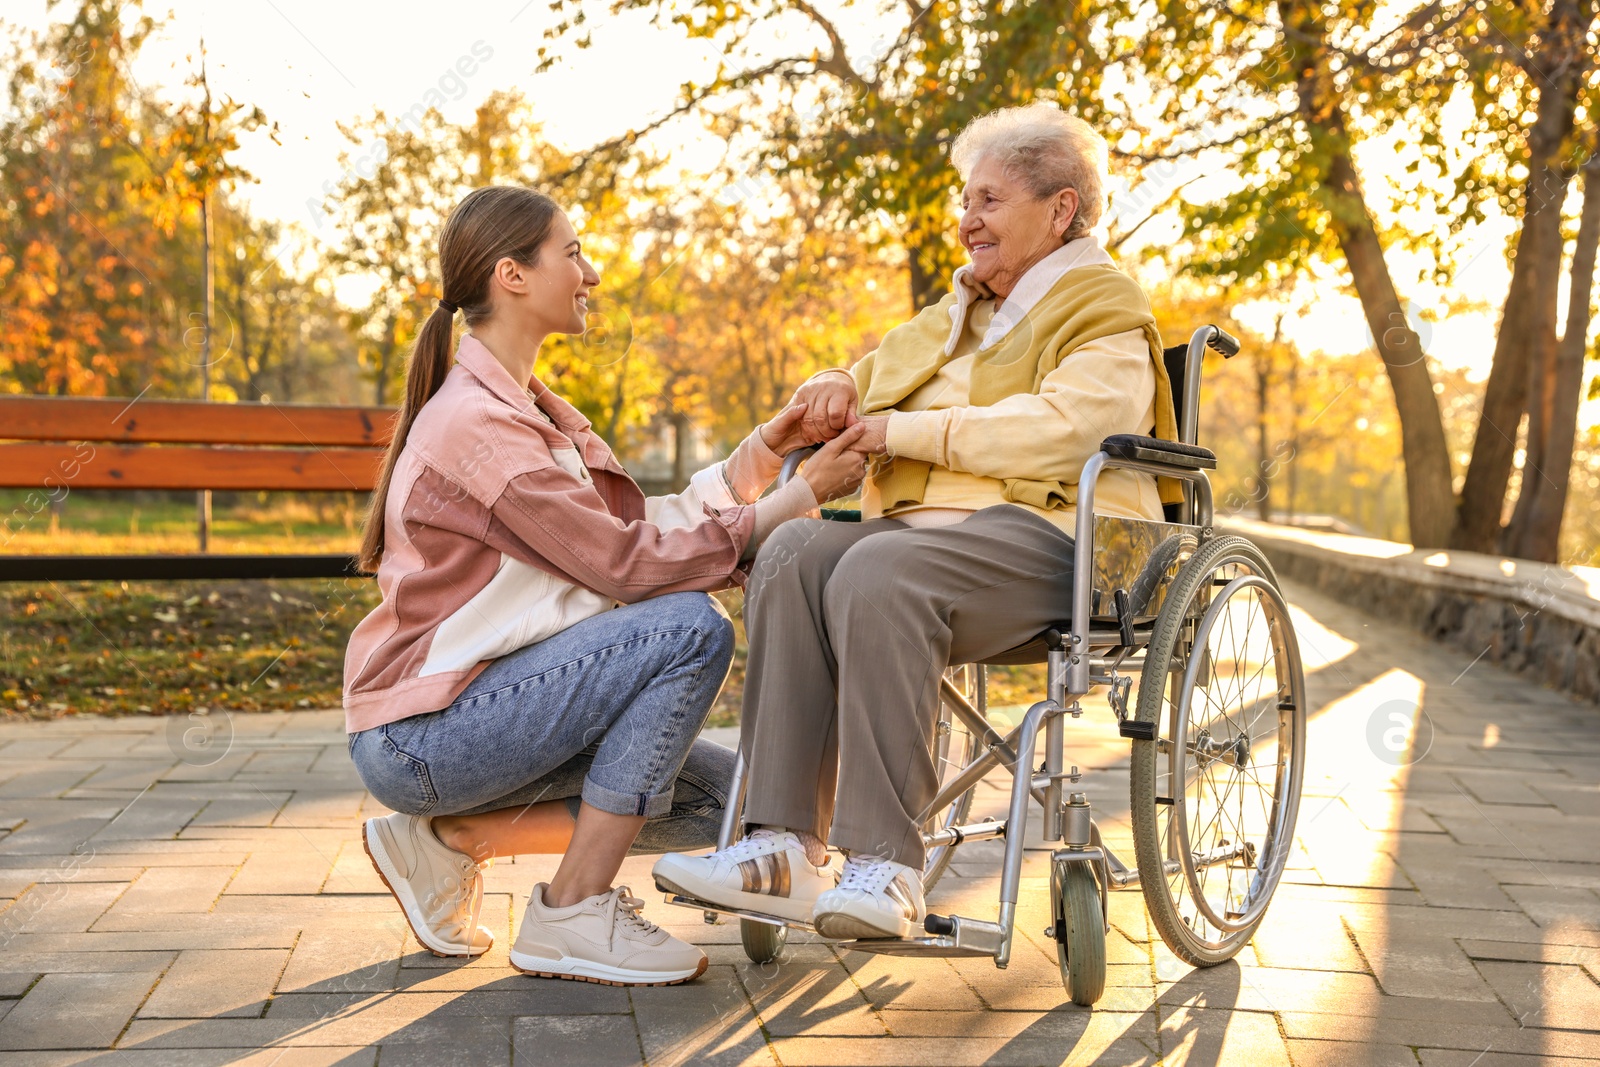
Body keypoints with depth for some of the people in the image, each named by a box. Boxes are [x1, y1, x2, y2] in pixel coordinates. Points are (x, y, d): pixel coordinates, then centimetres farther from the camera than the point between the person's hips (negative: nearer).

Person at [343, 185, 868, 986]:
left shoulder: (530, 409, 13)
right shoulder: (476, 422, -19)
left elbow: (647, 526, 7)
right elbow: (629, 563, -21)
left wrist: (761, 453, -1)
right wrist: (800, 497, -18)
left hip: (478, 700, 9)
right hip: (420, 733, -9)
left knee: (719, 796, 3)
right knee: (692, 628, -22)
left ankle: (451, 838, 8)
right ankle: (573, 913, -14)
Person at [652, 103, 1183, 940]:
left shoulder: (1107, 317, 5)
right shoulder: (955, 317, 30)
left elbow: (1059, 430, -14)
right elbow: (873, 373, 39)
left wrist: (909, 430, -12)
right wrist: (837, 391, 13)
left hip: (1044, 535, -7)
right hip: (924, 524, 7)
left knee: (878, 573, -36)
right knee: (795, 551, -25)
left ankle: (885, 865, -36)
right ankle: (784, 847, -32)